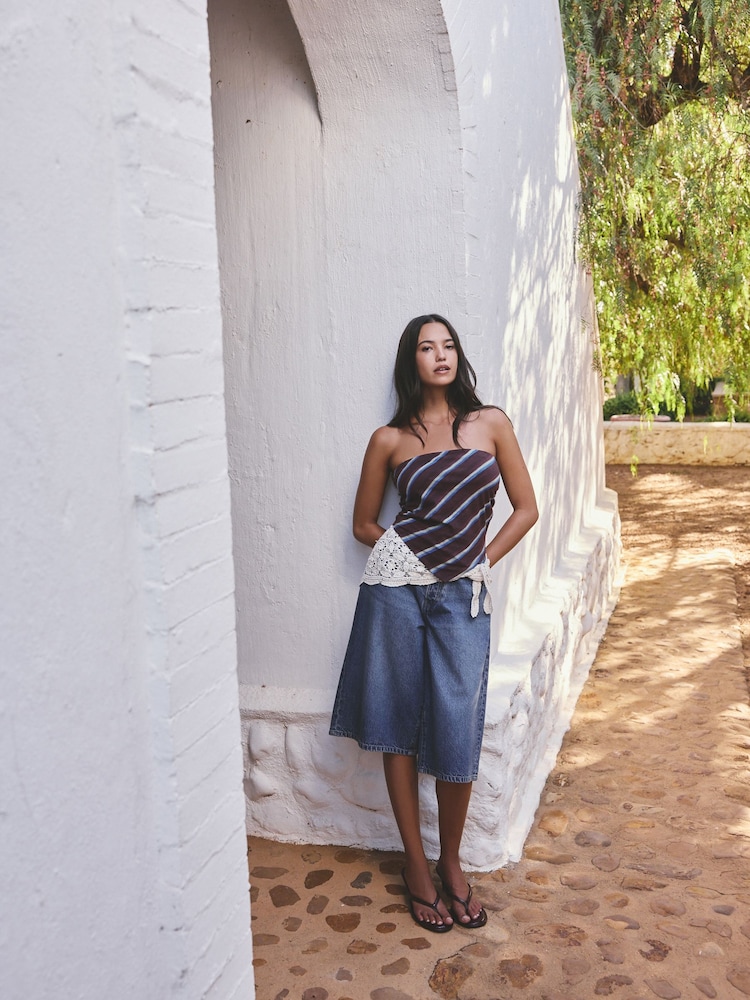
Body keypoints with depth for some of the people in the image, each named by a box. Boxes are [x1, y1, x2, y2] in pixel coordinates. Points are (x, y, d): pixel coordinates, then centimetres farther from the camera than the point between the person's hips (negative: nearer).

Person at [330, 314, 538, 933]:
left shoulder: (491, 423, 5)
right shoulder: (389, 440, 5)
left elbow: (526, 509, 8)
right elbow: (364, 524, 13)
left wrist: (479, 560, 3)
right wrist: (407, 550, 2)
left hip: (462, 594, 0)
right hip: (397, 585, 0)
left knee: (457, 735, -2)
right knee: (400, 725, 6)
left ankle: (452, 864, 21)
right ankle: (416, 865, 23)